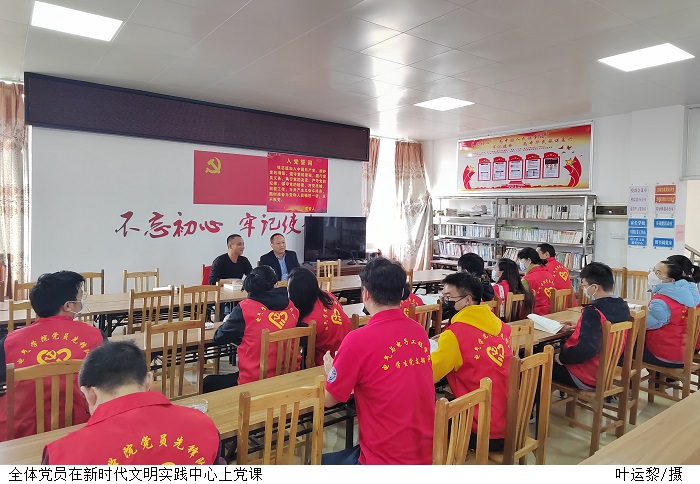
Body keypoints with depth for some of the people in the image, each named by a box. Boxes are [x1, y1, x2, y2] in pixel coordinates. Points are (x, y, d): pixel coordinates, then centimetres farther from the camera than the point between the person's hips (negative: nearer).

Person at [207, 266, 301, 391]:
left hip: (253, 382, -5)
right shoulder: (291, 306, -1)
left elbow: (219, 338, 2)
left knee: (208, 383, 24)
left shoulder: (245, 308, -11)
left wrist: (227, 322, 22)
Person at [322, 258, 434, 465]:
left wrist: (331, 371, 14)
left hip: (386, 461, -6)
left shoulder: (358, 340, -21)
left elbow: (329, 400, -6)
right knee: (350, 451, 31)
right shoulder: (420, 333, -2)